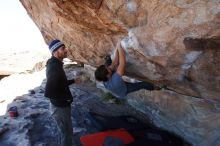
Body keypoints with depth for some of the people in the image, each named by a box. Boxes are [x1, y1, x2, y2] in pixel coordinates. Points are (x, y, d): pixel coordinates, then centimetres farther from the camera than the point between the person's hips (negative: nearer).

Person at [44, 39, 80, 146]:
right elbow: (48, 92, -32)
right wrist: (66, 97, -20)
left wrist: (73, 81, 13)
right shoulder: (54, 67, -28)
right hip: (60, 107, -9)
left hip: (61, 105, 9)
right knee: (67, 133, 10)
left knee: (63, 131, 28)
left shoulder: (55, 64, 4)